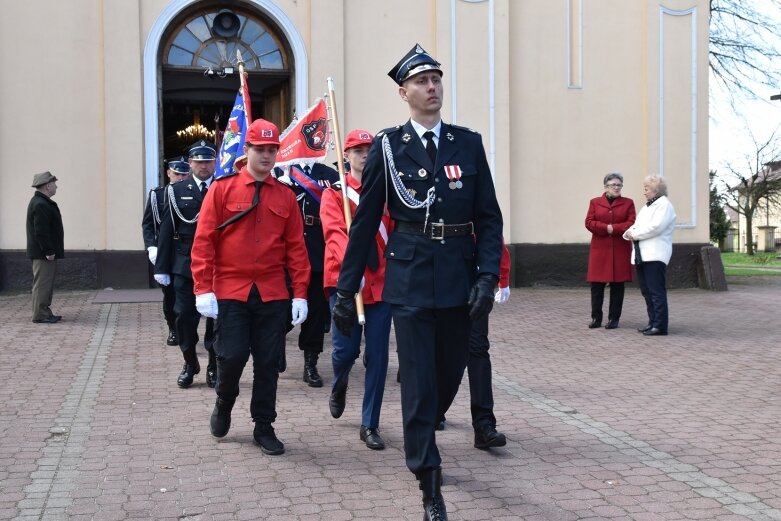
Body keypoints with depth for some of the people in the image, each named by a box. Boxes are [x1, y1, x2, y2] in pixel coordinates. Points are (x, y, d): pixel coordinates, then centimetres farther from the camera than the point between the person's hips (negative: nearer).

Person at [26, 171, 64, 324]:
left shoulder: (43, 202, 17)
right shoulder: (40, 205, -18)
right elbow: (41, 232, -23)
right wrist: (48, 251, -22)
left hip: (45, 253, 11)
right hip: (43, 254, -11)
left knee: (46, 283, 15)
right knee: (42, 283, -7)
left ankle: (45, 312, 21)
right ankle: (40, 315, -3)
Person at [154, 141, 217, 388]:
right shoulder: (177, 191, 4)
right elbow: (167, 230, 3)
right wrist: (161, 267, -1)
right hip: (185, 265, 1)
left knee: (216, 316, 5)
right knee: (185, 316, 4)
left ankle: (214, 366, 19)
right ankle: (190, 364, 21)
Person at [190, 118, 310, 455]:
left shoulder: (285, 196, 6)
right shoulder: (222, 189, -1)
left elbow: (296, 247, 5)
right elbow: (204, 241, -4)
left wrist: (300, 294, 0)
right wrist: (203, 290, -10)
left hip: (273, 294, 2)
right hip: (230, 292, -2)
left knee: (268, 363, 5)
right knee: (232, 356, -4)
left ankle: (264, 427, 18)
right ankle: (224, 404, 27)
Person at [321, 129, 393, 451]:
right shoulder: (334, 194, 2)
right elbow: (335, 233, -14)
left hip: (381, 282, 2)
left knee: (377, 355, 1)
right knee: (345, 349, 0)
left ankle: (370, 425, 12)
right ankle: (339, 387, 37)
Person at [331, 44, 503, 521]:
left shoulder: (469, 142, 6)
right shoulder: (388, 146, 0)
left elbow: (489, 217, 5)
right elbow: (365, 222, 2)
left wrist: (488, 276, -8)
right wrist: (346, 289, 2)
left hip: (459, 280, 3)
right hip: (410, 279, -3)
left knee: (451, 375, 14)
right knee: (419, 383, -2)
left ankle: (420, 437, 45)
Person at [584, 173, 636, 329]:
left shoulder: (628, 203, 8)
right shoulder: (595, 202, 10)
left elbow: (631, 223, -3)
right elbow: (589, 223, -1)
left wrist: (613, 228, -15)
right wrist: (606, 228, -15)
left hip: (620, 249, 0)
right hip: (599, 249, 0)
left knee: (618, 284, 1)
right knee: (596, 284, -1)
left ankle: (614, 319, 8)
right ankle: (596, 317, 8)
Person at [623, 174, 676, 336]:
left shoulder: (664, 204, -3)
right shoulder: (645, 207, 25)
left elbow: (656, 227, -17)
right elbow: (635, 226, 19)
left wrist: (635, 234, -10)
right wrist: (629, 233, -3)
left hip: (655, 255, -9)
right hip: (641, 255, 9)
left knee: (656, 291, -8)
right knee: (646, 291, 10)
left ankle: (660, 326, -7)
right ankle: (653, 322, 17)